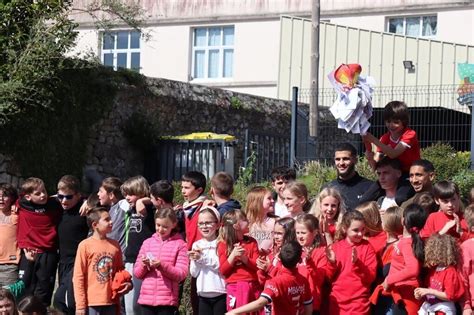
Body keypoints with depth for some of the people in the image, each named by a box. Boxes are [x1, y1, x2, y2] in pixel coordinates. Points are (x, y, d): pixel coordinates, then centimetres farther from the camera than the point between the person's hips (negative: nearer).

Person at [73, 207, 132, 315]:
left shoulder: (115, 245, 8)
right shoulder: (85, 245, -6)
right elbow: (78, 276, -6)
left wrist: (127, 283, -2)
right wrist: (80, 305, -10)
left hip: (111, 302, 5)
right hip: (92, 302, -5)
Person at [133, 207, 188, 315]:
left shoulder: (179, 244, 0)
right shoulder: (148, 243, 11)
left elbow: (181, 274, -7)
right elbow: (137, 273, 11)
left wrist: (162, 266, -20)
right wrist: (144, 265, -11)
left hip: (167, 299, -3)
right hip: (147, 298, 3)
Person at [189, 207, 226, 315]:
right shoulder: (196, 245, 9)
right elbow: (194, 273, 7)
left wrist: (203, 257, -17)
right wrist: (195, 260, -12)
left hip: (220, 294, -5)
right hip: (203, 295, 5)